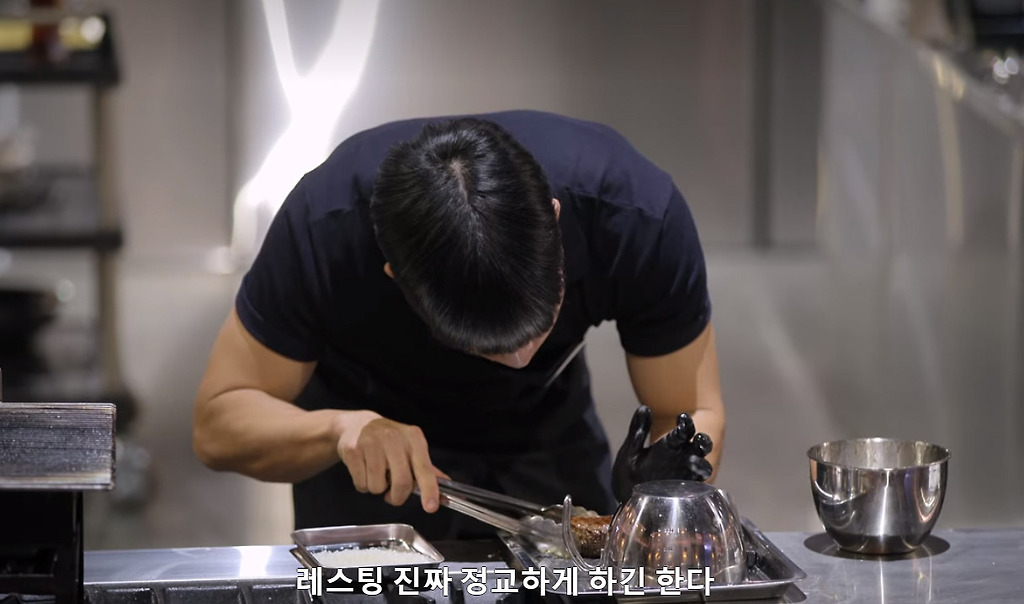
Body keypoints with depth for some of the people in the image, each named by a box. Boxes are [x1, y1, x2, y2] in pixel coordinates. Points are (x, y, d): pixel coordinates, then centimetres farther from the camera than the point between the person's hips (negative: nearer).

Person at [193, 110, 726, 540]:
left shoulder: (640, 216, -34)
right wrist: (341, 429, -46)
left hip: (548, 437, 1)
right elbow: (217, 423, -27)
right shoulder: (325, 225, -37)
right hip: (375, 430, -1)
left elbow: (693, 411, -21)